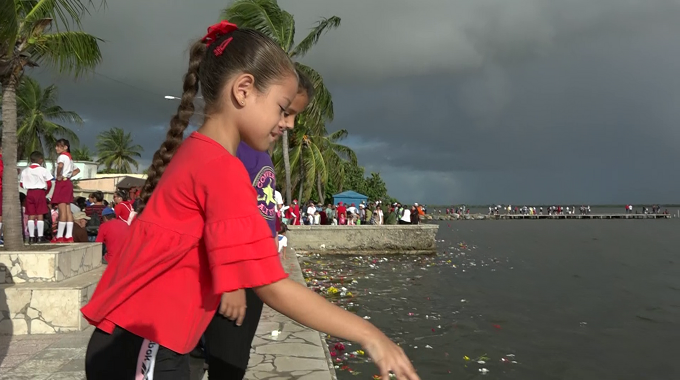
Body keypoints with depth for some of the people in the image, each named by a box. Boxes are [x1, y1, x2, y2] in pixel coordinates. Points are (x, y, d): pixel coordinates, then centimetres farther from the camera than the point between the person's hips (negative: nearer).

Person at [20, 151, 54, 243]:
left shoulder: (25, 171, 7)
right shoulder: (43, 170, -4)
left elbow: (22, 184, 7)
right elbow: (49, 184, -4)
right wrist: (46, 192, 12)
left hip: (29, 193, 3)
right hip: (40, 192, -3)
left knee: (31, 215, 5)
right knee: (40, 215, -1)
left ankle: (31, 237, 4)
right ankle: (40, 237, -2)